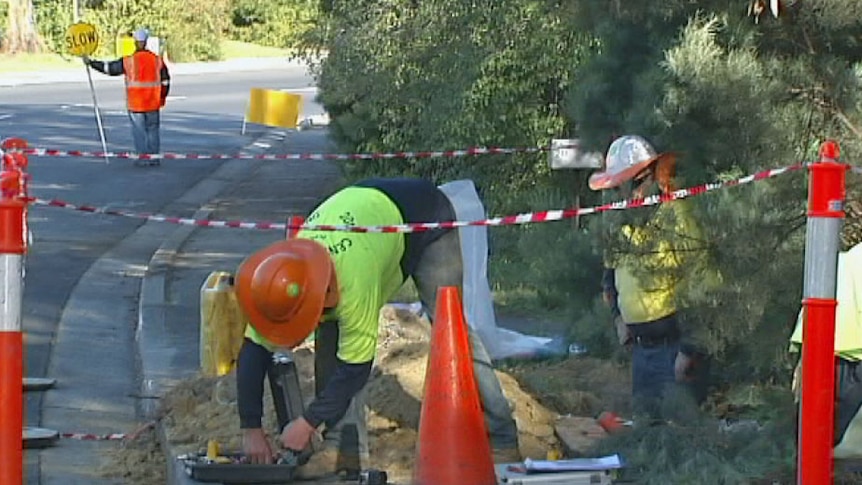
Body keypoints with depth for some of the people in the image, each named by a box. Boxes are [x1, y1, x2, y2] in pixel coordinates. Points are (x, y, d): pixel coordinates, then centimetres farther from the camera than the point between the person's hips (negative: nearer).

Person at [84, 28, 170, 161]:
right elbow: (165, 80, 7)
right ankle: (154, 158, 14)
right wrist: (162, 97, 20)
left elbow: (108, 68, -2)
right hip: (153, 104, 3)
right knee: (152, 130, 12)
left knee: (139, 130, 4)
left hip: (136, 104, -3)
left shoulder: (128, 61, -9)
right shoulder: (157, 60, 0)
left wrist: (91, 62, 10)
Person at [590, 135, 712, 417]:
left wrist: (688, 351, -18)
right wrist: (619, 319, 16)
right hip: (641, 348, 8)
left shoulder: (676, 216, -15)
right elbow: (610, 276, 29)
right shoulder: (622, 222, 11)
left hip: (675, 346, -8)